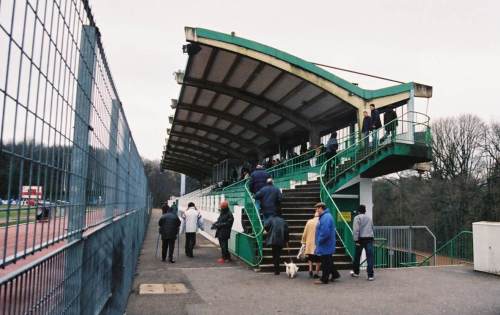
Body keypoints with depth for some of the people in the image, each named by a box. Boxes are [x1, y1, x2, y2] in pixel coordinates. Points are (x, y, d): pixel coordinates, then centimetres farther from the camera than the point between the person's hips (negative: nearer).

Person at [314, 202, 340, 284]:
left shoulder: (326, 217, -22)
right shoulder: (324, 216, 12)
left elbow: (325, 232, -29)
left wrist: (319, 241, -18)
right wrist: (319, 241, 15)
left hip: (325, 246, -10)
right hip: (327, 245, 10)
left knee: (325, 262, 0)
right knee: (328, 261, 19)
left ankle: (324, 279, 9)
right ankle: (335, 274, 29)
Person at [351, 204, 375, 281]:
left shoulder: (357, 217, -2)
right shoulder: (369, 218, 15)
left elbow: (356, 230, -12)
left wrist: (356, 240, -13)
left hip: (361, 238, -3)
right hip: (369, 238, 3)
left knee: (357, 256, 12)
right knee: (370, 257, 0)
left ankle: (356, 272, 25)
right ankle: (370, 275, -5)